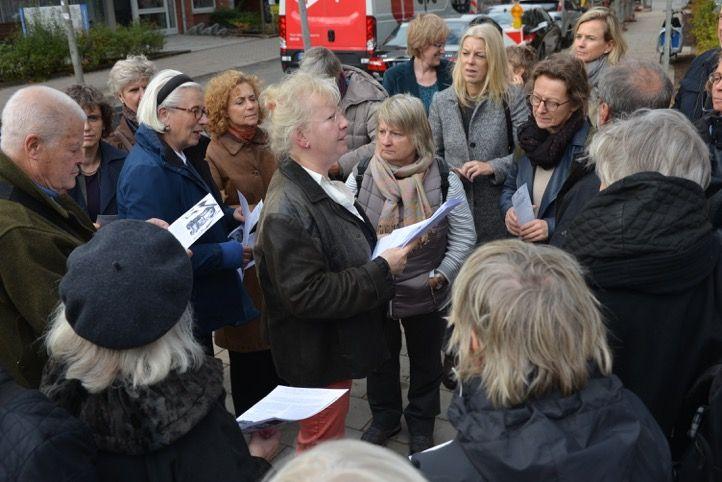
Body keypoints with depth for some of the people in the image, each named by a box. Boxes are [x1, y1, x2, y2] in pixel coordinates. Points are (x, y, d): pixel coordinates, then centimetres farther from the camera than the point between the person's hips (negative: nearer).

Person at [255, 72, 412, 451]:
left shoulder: (320, 186, 2)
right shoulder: (288, 208, -28)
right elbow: (307, 294, -30)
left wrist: (383, 245, 1)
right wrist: (382, 270, -25)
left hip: (336, 346, 9)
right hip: (318, 359, -9)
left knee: (326, 443, 27)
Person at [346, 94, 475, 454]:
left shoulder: (443, 179, -13)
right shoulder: (361, 177, -9)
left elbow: (464, 235, -7)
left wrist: (441, 276, -15)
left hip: (426, 293, -1)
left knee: (426, 360, 20)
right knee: (380, 358, 21)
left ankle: (421, 421, 44)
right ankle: (384, 417, 46)